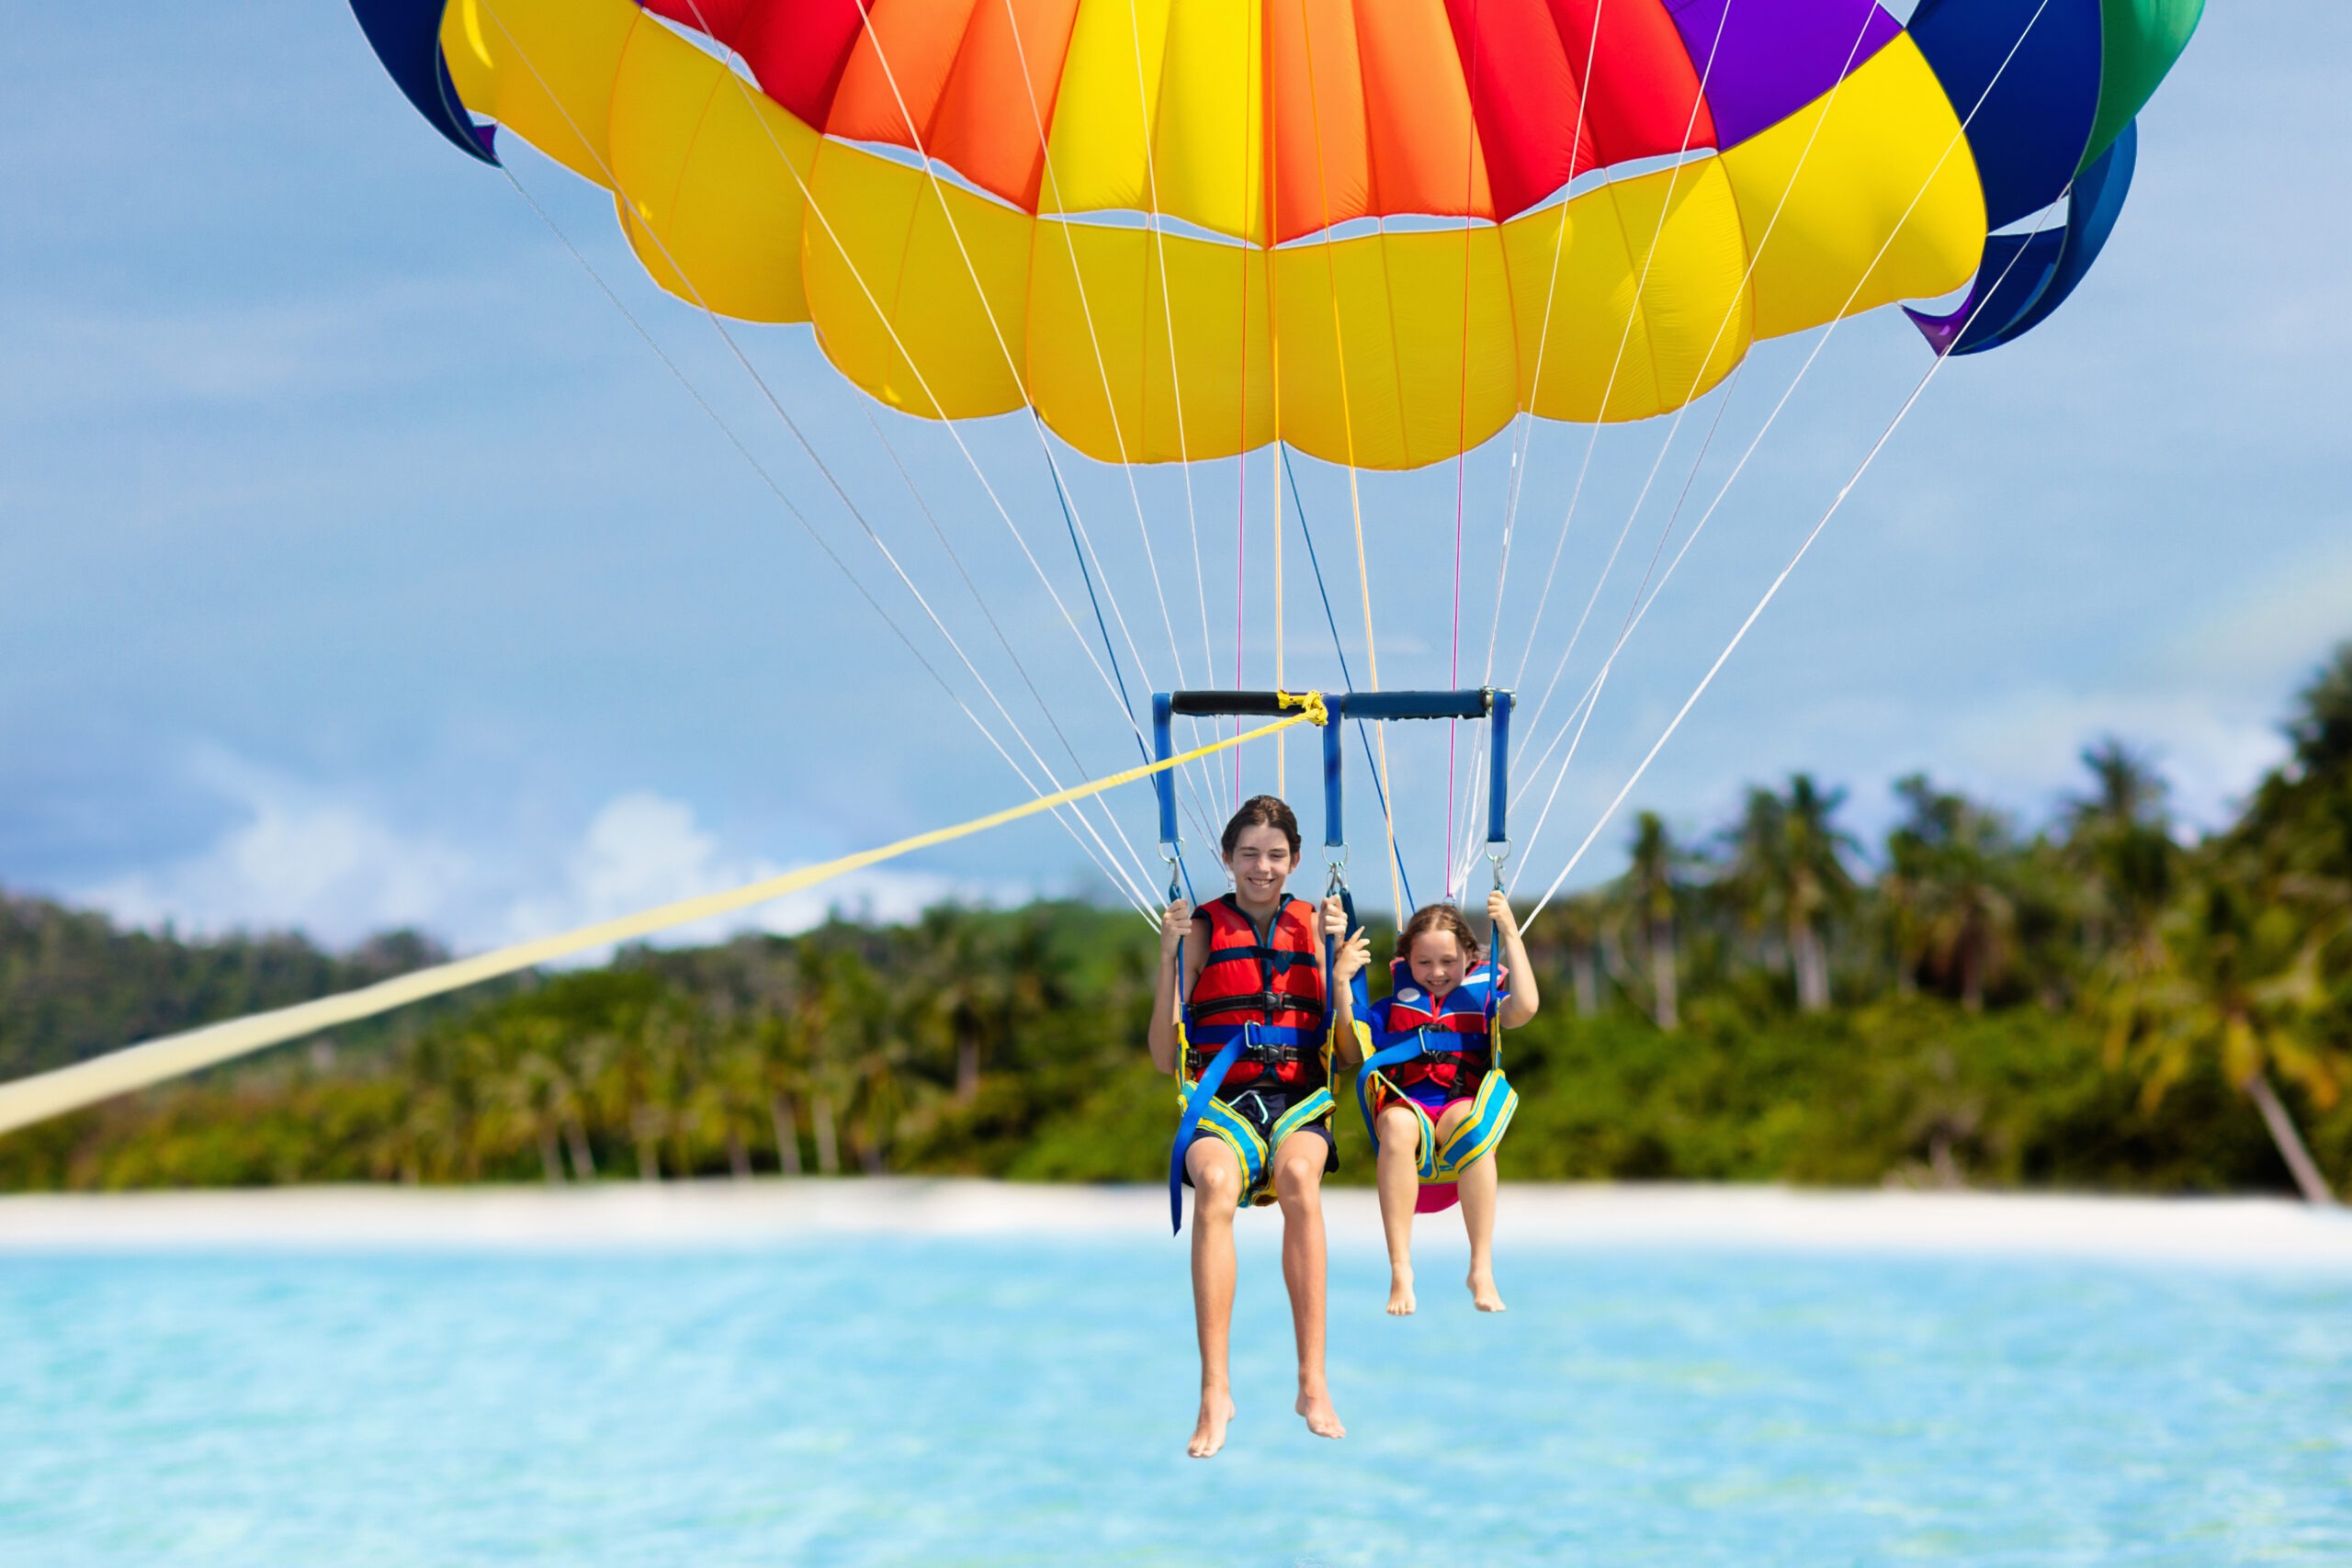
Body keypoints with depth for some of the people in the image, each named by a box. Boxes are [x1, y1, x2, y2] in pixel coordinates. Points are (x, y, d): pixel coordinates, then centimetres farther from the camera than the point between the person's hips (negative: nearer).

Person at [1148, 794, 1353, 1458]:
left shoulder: (1314, 925, 12)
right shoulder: (1202, 928, 8)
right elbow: (1165, 1058, 4)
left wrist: (1337, 955, -5)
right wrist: (1169, 956, -5)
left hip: (1299, 1098, 1)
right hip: (1223, 1102, -1)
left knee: (1298, 1174, -35)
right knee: (1216, 1182, -36)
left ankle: (1313, 1384, -34)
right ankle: (1215, 1390, -37)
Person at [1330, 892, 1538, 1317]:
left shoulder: (1483, 999, 20)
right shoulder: (1392, 1008, 23)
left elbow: (1524, 1007, 0)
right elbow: (1349, 1042, 10)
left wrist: (1510, 935, 0)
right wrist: (1342, 981, 0)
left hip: (1462, 1102, 0)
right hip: (1405, 1103, 1)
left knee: (1473, 1128, -39)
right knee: (1398, 1126, -38)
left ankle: (1482, 1269, -37)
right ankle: (1400, 1271, -40)